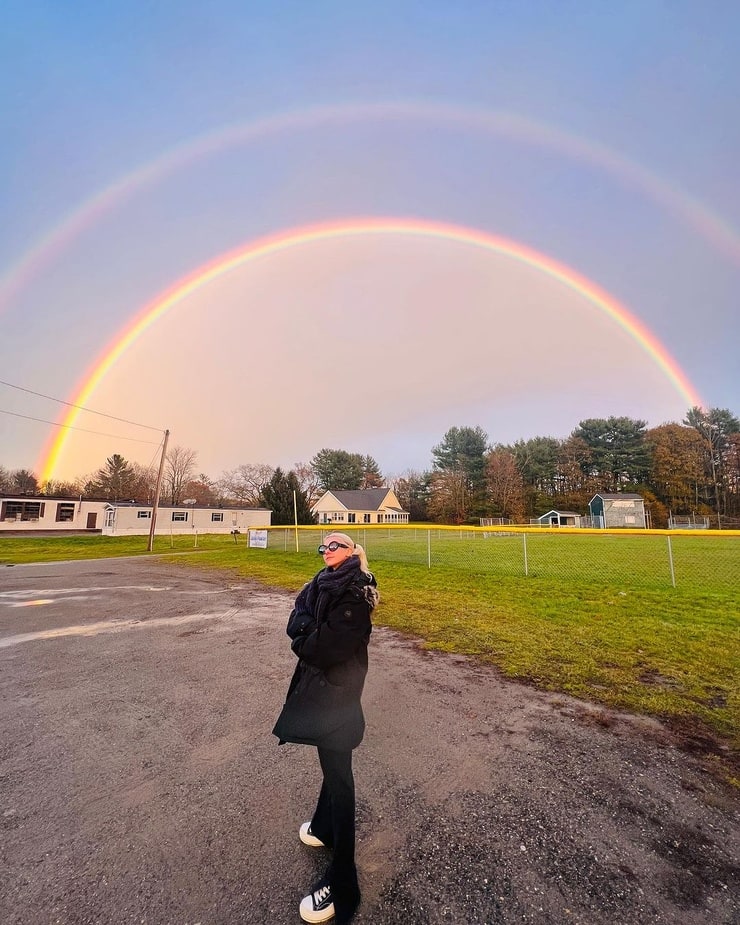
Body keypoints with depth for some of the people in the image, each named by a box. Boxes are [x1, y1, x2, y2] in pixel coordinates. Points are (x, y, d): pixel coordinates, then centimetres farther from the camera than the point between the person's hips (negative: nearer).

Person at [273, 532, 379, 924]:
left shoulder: (354, 591, -23)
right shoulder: (324, 582, 3)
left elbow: (327, 648, -26)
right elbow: (296, 622, 5)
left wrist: (302, 642, -11)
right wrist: (311, 636, -12)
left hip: (336, 690, -8)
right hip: (320, 685, 8)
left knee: (337, 771, 6)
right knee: (331, 761, 26)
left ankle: (341, 883, 24)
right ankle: (324, 826, 49)